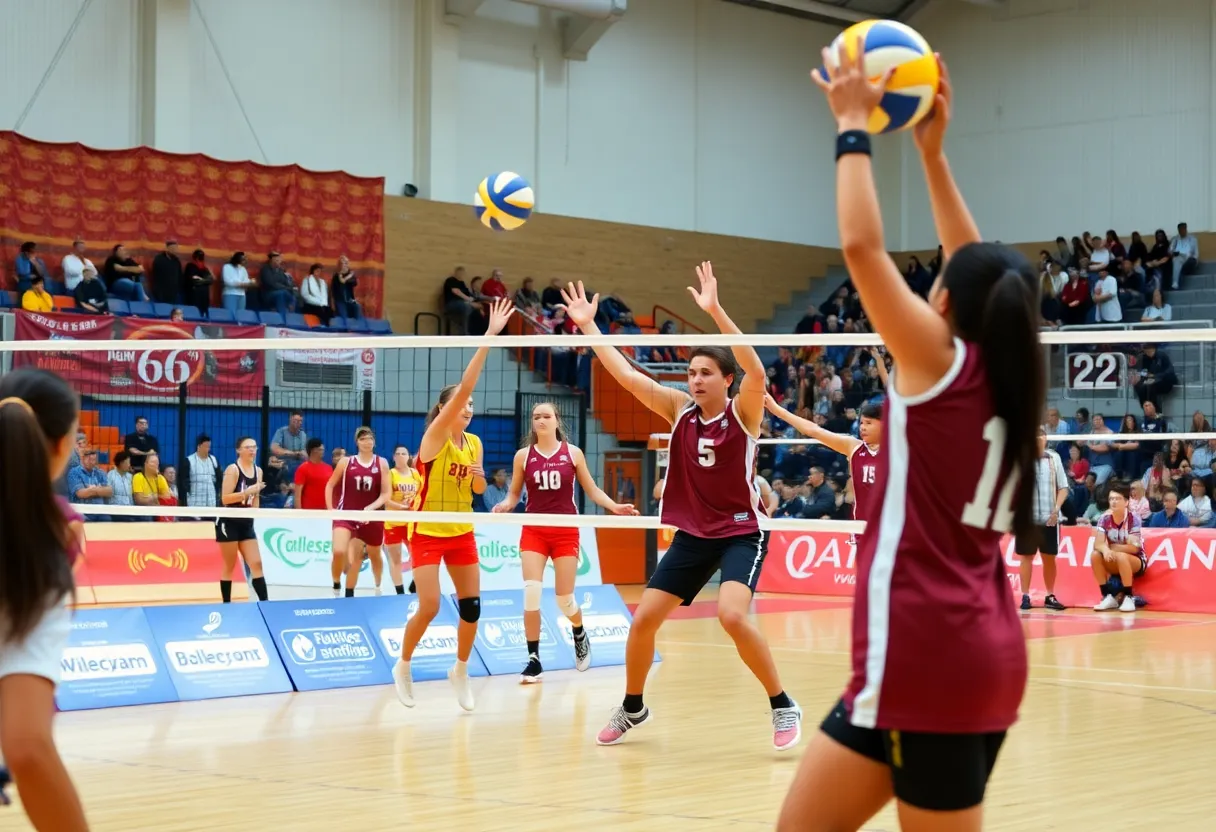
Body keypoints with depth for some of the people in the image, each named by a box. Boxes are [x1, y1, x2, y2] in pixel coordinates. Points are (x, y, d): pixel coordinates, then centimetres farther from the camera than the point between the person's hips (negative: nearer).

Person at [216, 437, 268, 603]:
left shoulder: (258, 471, 8)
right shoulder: (233, 469, -12)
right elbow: (225, 498, -20)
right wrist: (247, 492, -26)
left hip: (246, 523, 6)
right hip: (229, 523, -6)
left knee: (256, 564, -1)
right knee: (229, 567, 0)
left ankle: (264, 602, -3)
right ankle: (226, 603, 8)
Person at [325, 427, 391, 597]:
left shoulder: (381, 463, 1)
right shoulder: (346, 462, 1)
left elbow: (387, 493, -2)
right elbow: (330, 485, 10)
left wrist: (372, 507, -18)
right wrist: (330, 509, 0)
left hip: (371, 516, 2)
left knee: (374, 555, 18)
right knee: (339, 552, -24)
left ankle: (378, 587, 45)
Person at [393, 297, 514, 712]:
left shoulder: (473, 443, 5)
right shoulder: (435, 437, -14)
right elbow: (463, 386, -26)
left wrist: (479, 475, -8)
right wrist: (488, 337, -32)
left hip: (461, 533, 6)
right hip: (427, 532, -6)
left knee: (471, 606, 1)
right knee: (429, 607, -12)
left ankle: (460, 671, 21)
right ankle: (402, 666, 11)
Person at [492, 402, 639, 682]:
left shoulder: (573, 453, 1)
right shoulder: (523, 455, 2)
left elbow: (592, 490, 7)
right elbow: (514, 494, 9)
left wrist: (615, 506, -8)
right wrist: (504, 506, -13)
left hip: (566, 532, 0)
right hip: (534, 531, 1)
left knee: (564, 598, -1)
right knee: (531, 592, -16)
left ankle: (580, 635, 34)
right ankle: (534, 659, -6)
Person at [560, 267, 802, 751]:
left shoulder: (743, 413, -11)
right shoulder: (680, 410, 1)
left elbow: (757, 373, -31)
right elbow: (628, 376, -1)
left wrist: (715, 311, -39)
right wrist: (588, 326, -6)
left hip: (741, 533, -5)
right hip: (691, 535, 5)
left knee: (732, 615, -28)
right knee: (643, 620, 1)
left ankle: (782, 706, -11)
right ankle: (632, 708, 24)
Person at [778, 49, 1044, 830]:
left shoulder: (941, 361, -8)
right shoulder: (1008, 376, 9)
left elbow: (863, 244, -10)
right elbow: (983, 273, 23)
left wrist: (853, 126, 1)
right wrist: (932, 151, 25)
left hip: (924, 658, -8)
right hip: (987, 654, 8)